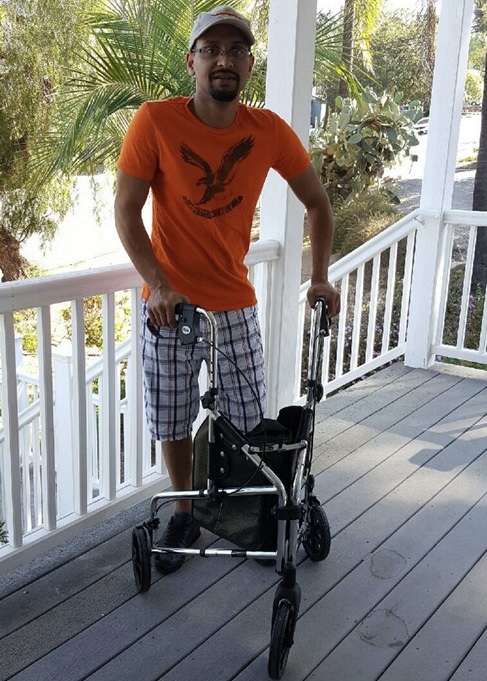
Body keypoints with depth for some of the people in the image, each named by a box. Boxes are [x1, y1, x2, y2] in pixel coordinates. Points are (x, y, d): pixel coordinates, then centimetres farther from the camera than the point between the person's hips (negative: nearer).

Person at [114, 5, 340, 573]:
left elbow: (317, 202, 8)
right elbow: (125, 209, -10)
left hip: (235, 304, 2)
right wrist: (159, 285, -20)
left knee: (247, 424, 6)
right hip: (169, 304, -1)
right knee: (173, 424, 9)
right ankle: (184, 515, 33)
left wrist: (320, 278, 2)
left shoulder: (269, 131, -4)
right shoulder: (155, 121, -11)